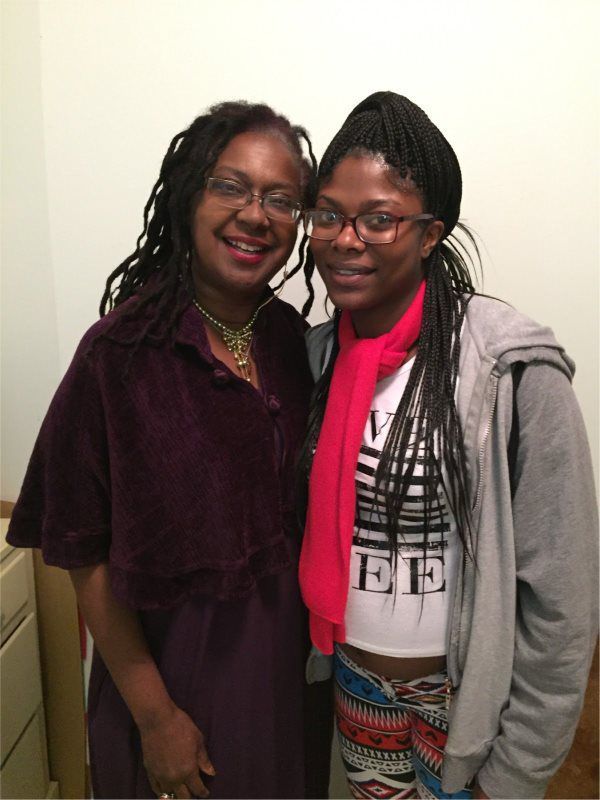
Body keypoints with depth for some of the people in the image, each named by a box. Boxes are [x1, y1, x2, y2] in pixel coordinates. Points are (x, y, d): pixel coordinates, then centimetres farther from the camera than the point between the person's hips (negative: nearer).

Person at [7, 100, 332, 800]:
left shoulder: (292, 338, -5)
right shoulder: (123, 349, -20)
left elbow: (299, 501, 4)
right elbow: (87, 556, -16)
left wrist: (322, 642, 5)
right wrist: (154, 714, -11)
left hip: (292, 660, 5)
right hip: (178, 667, -4)